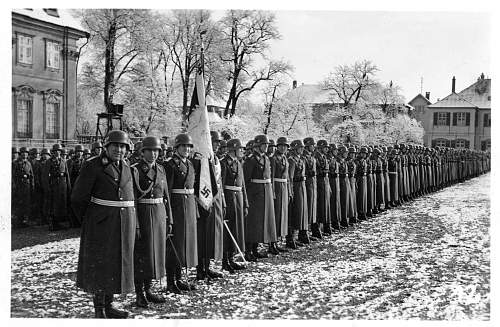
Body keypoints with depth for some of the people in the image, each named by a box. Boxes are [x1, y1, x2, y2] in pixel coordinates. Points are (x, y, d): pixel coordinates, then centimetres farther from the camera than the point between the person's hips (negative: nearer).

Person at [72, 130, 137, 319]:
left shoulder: (126, 168, 11)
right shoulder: (92, 166, -8)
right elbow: (78, 198, -6)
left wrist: (134, 225, 13)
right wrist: (88, 223, 0)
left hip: (124, 223, 6)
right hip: (101, 223, -6)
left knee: (117, 263, 11)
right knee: (100, 264, 0)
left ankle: (109, 305, 23)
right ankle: (99, 309, 10)